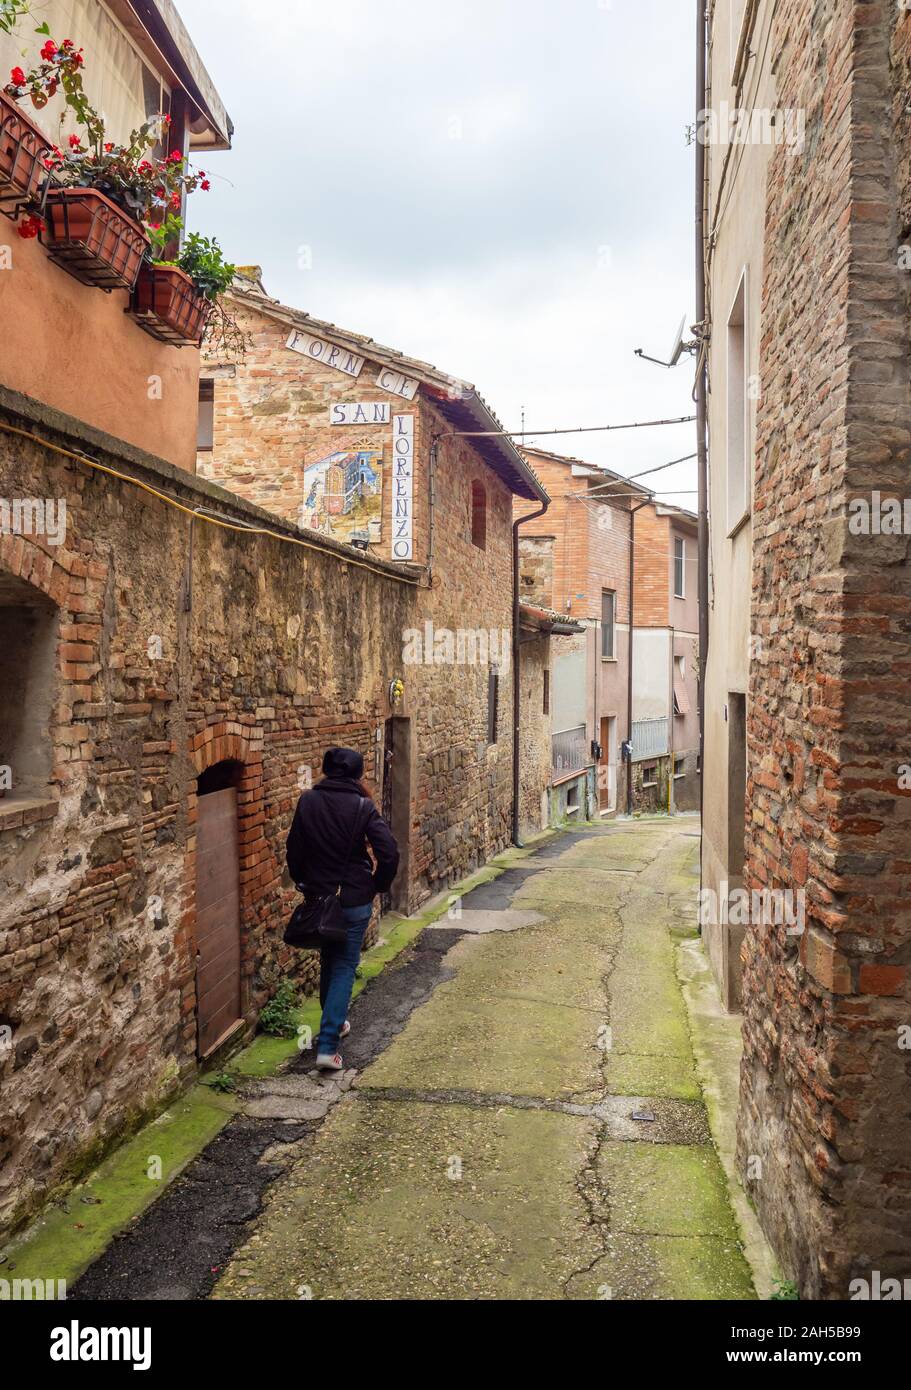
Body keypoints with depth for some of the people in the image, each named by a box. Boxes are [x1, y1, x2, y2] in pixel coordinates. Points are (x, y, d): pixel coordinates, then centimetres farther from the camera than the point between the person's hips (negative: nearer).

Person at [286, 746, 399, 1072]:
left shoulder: (307, 801, -3)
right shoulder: (363, 806, -11)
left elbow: (294, 849, 3)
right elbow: (389, 853, -16)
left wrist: (303, 883, 17)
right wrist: (379, 886, 0)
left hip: (318, 897, 3)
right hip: (354, 901, -3)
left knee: (328, 962, 22)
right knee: (344, 968, 3)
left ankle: (335, 1024, 39)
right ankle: (327, 1046, -5)